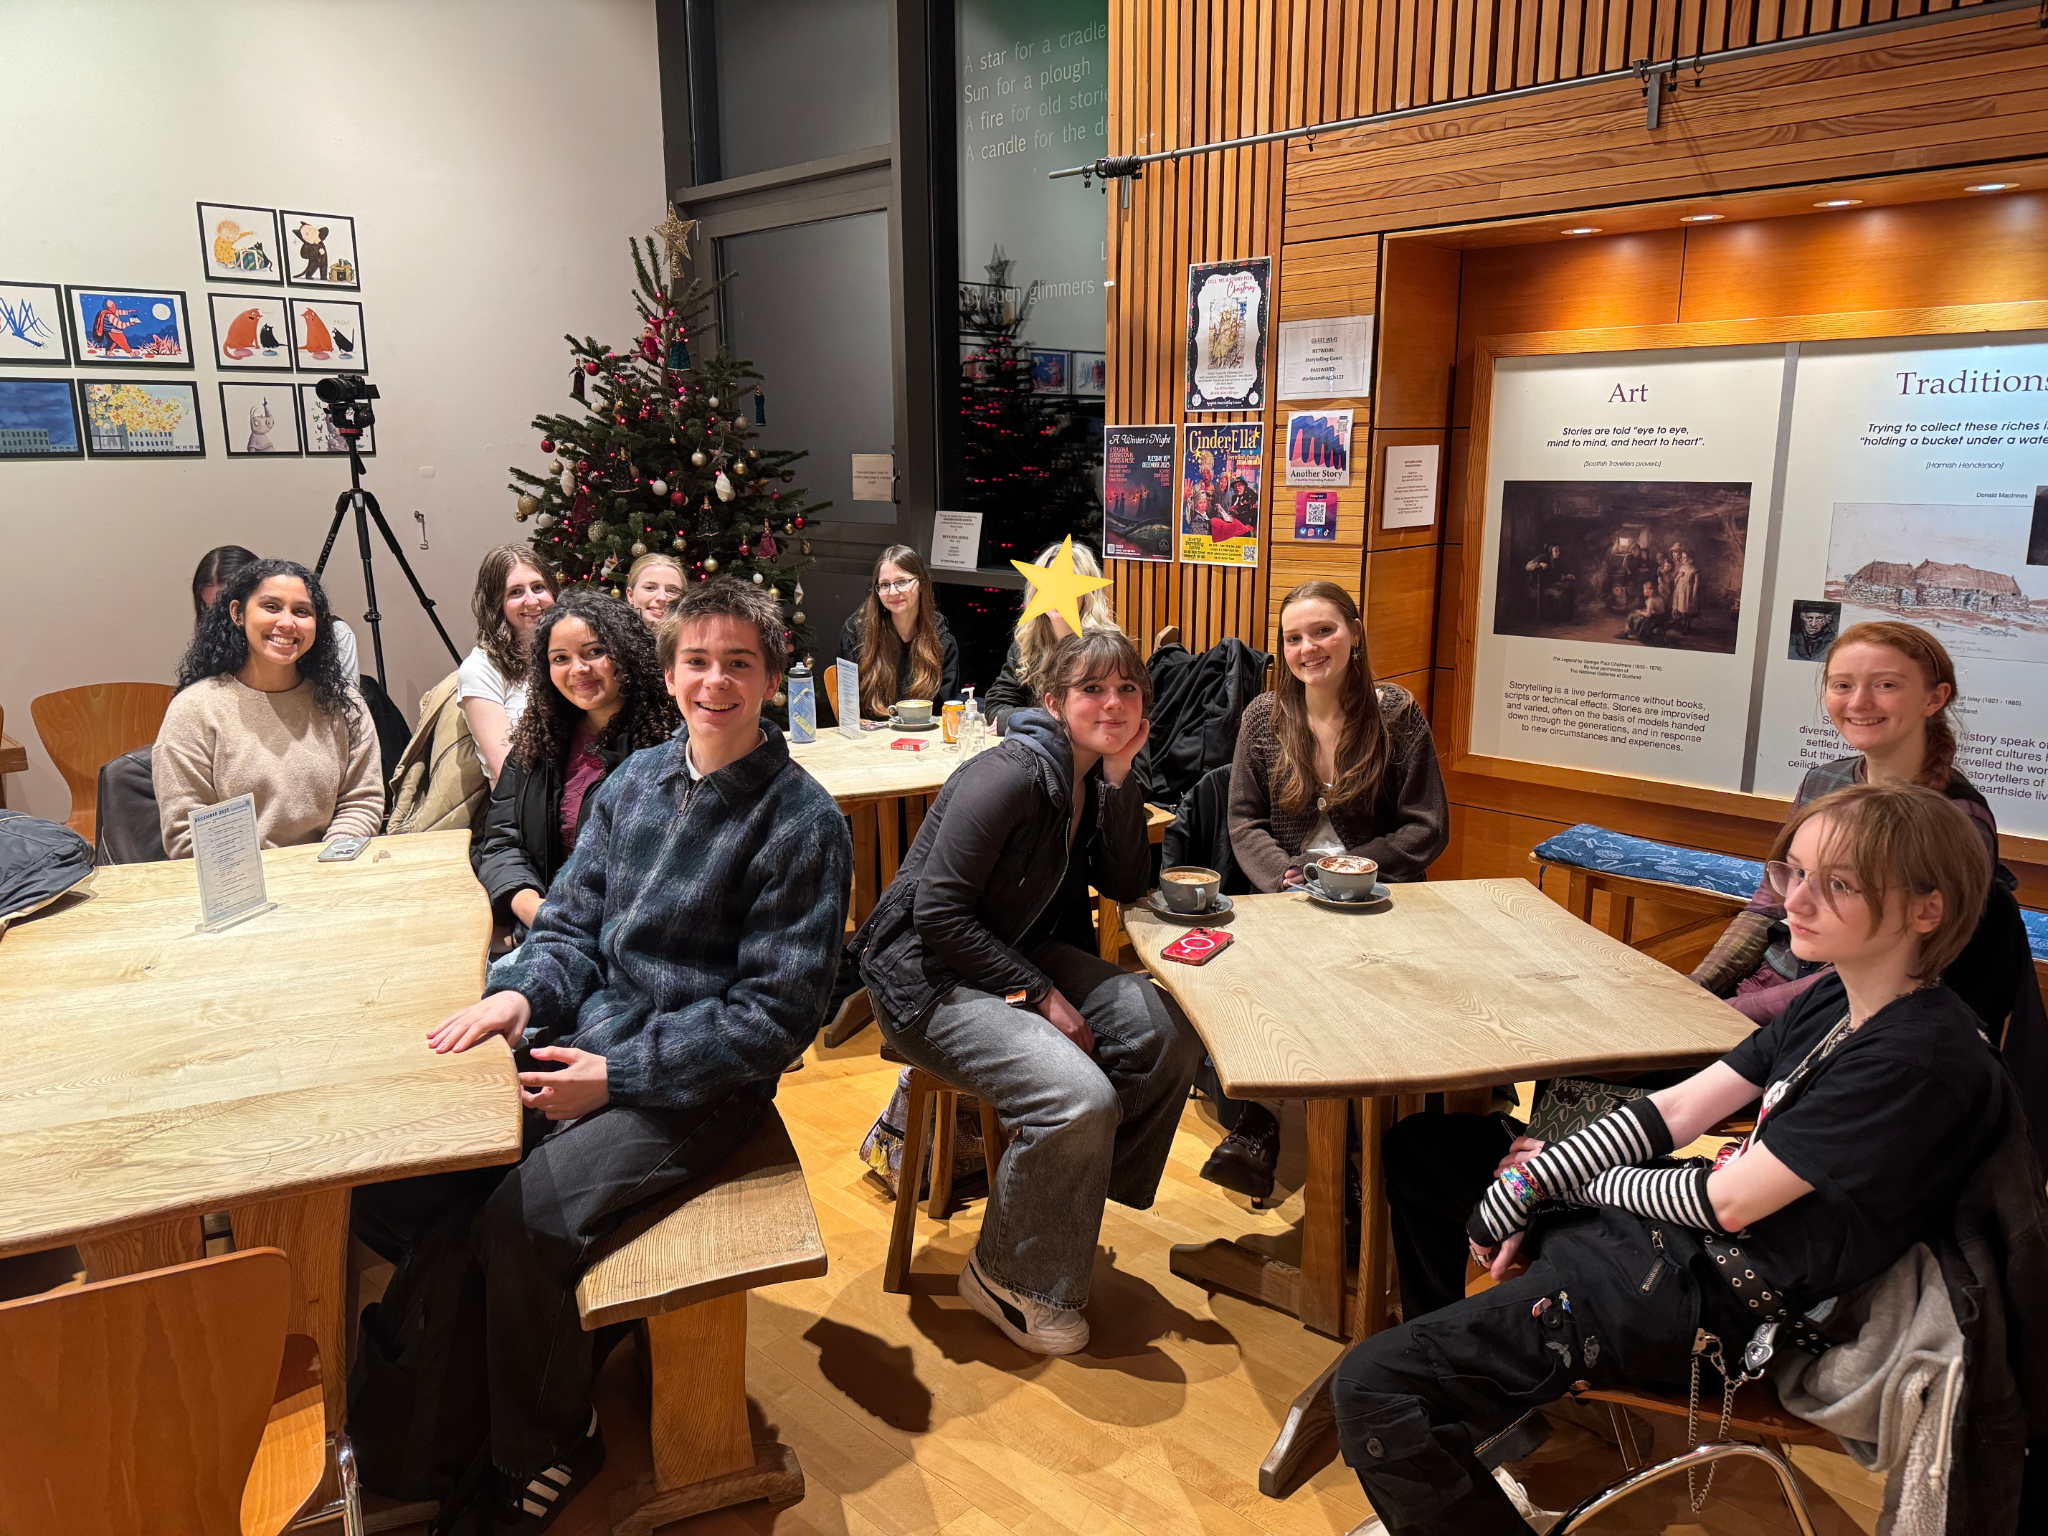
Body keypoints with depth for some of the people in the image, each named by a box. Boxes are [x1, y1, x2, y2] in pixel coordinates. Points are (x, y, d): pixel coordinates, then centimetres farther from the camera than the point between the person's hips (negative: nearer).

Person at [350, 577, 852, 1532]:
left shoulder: (802, 823, -13)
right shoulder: (637, 780, 7)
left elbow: (776, 1015, -14)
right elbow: (572, 924, 13)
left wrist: (616, 1077, -17)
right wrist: (521, 994, -10)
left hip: (699, 1082, -6)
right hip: (586, 1039, 7)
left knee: (523, 1218, -24)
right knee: (392, 1177, -7)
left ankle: (545, 1451, 6)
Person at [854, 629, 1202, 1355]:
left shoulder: (1097, 778, 6)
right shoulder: (1012, 775, -21)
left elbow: (1127, 886, 1)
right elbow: (939, 916, -23)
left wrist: (1120, 776, -9)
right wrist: (1040, 996, -22)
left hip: (1024, 954, 8)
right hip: (929, 977, -8)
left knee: (1167, 1034, -11)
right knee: (1077, 1097, -27)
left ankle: (1075, 1197, 10)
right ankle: (1008, 1277, 0)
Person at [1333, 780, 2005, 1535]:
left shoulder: (1914, 1060, -20)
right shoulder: (1834, 1004, 7)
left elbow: (1728, 1201, -18)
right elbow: (1675, 1110, 6)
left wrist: (1572, 1182, -2)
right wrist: (1524, 1189, -3)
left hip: (1707, 1298, -10)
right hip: (1674, 1222, 10)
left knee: (1374, 1386, -21)